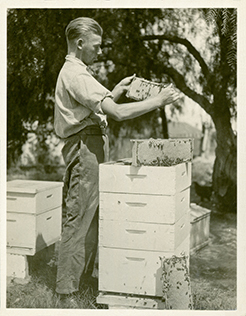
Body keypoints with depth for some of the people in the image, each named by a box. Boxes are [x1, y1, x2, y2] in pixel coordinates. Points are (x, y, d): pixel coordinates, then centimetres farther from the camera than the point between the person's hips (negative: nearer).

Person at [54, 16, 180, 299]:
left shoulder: (73, 72, 19)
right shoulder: (76, 75, -16)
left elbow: (98, 107, 26)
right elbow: (117, 113, -24)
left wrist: (117, 90, 20)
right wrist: (159, 100, -17)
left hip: (90, 146, 11)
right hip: (85, 146, -11)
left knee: (90, 215, 14)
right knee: (79, 217, -6)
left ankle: (84, 273, 24)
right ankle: (67, 286, 2)